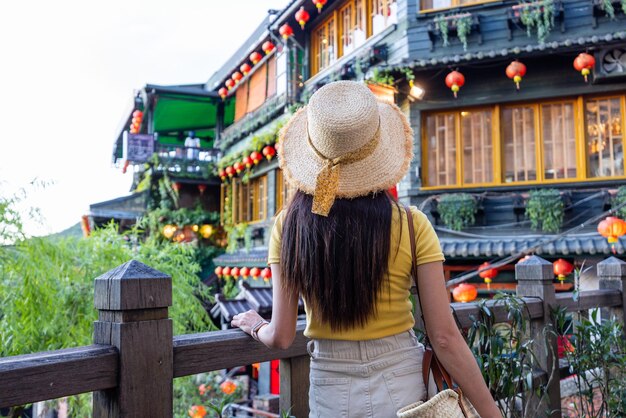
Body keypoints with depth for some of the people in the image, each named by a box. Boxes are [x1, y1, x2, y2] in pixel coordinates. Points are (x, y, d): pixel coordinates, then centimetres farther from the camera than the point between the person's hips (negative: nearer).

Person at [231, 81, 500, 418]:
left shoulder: (289, 226, -11)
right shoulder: (412, 226, -15)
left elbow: (281, 337, -8)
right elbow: (444, 338, -14)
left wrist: (256, 326, 14)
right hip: (402, 388, -1)